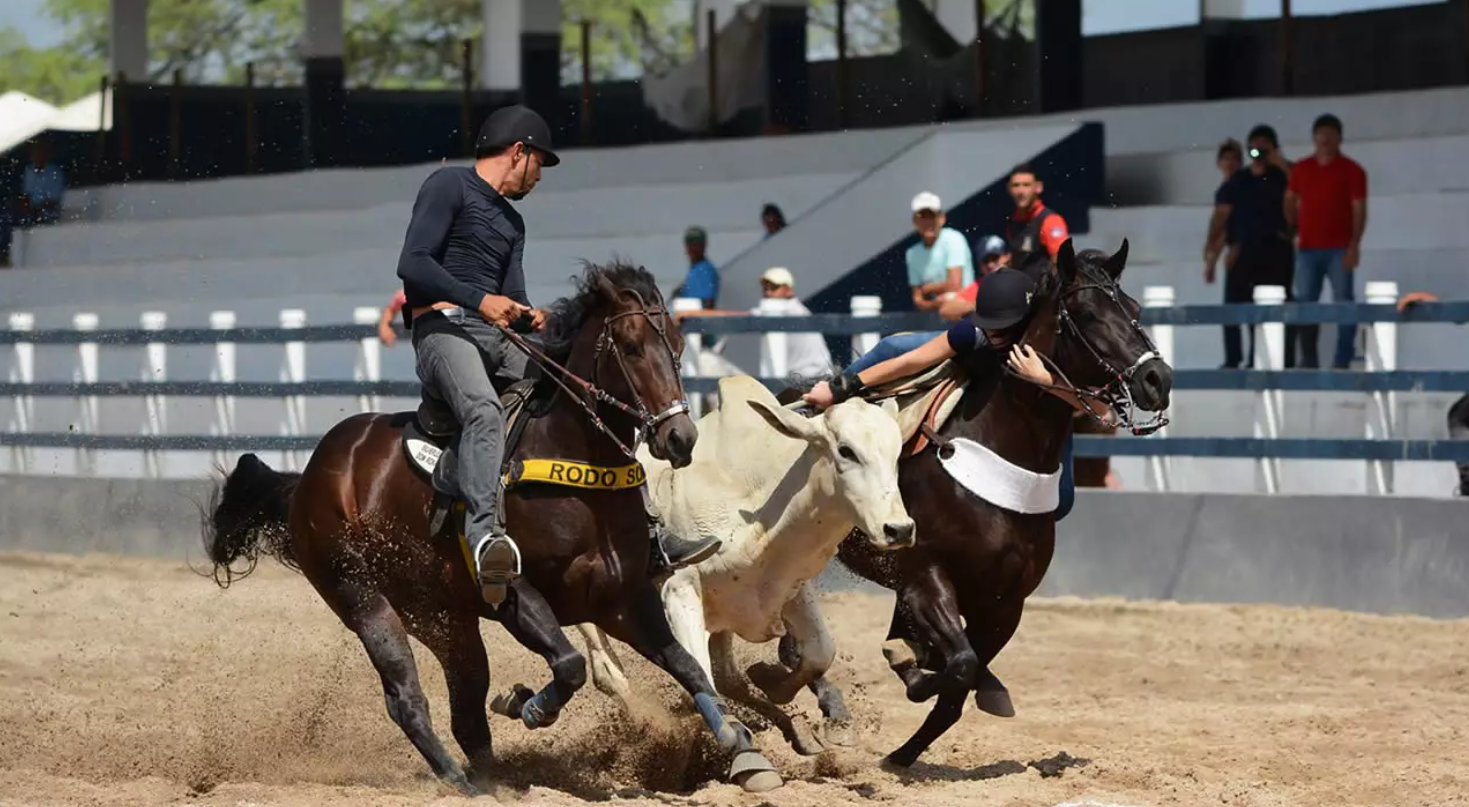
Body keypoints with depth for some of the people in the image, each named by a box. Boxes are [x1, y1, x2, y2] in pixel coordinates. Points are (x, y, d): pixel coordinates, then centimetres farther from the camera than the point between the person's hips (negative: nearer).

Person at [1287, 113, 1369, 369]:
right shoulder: (1300, 170, 12)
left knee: (1343, 302, -7)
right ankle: (1309, 361, 7)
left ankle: (1343, 360, -7)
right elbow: (1290, 202, 19)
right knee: (1305, 303, 2)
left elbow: (1359, 209, -4)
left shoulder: (1352, 171, 0)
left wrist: (1354, 244, -13)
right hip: (1308, 248, 4)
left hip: (1339, 248, -4)